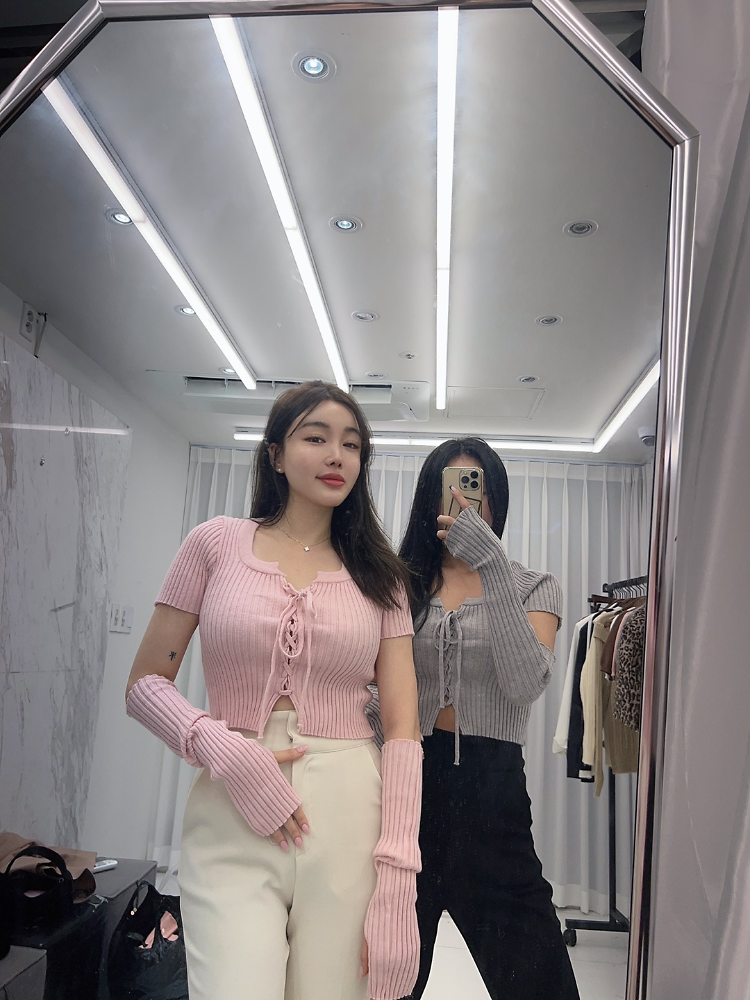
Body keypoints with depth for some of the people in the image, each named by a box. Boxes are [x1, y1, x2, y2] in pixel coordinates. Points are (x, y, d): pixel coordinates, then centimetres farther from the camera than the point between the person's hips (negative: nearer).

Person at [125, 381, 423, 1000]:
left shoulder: (380, 575, 7)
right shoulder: (218, 543, 2)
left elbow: (403, 728, 1)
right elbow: (146, 684, 4)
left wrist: (396, 877, -7)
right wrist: (226, 752, -13)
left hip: (350, 823, 2)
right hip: (233, 829, -1)